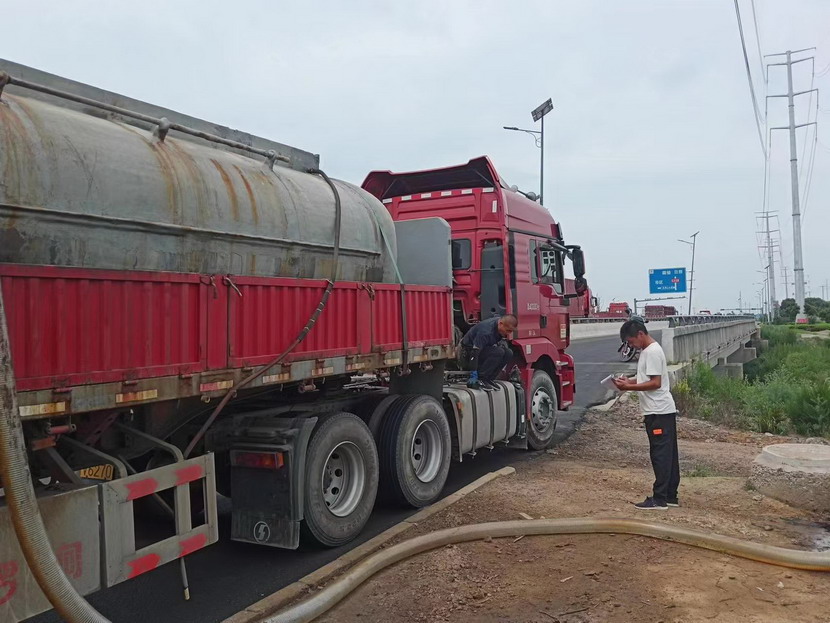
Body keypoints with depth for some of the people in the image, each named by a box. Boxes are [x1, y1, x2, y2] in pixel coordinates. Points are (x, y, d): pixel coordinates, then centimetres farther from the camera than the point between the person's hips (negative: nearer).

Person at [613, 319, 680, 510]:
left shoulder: (652, 352, -16)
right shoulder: (648, 351, 15)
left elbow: (655, 383, -21)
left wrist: (629, 387, -19)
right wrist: (630, 381, 8)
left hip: (659, 412, -10)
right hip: (661, 411, 10)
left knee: (660, 455, -6)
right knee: (667, 454, 13)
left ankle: (659, 499, -2)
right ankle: (670, 496, 20)